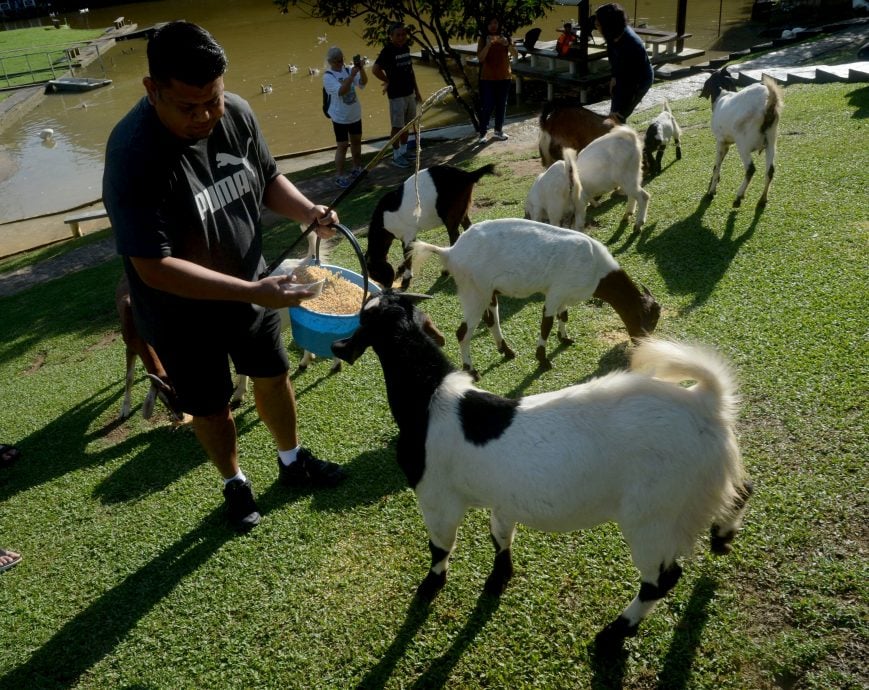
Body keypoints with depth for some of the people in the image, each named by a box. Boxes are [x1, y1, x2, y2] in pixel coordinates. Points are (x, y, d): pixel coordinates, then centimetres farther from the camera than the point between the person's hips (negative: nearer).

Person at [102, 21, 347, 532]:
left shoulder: (238, 113, -14)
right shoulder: (133, 155, -31)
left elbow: (268, 180, 4)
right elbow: (153, 267, -32)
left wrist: (309, 211, -17)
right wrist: (252, 291, -36)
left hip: (250, 288, 5)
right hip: (183, 313, -5)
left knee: (273, 375, 22)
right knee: (211, 405, 15)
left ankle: (293, 461, 49)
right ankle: (235, 484, 44)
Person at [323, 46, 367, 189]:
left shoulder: (347, 70, 0)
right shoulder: (328, 76, -15)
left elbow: (363, 83, -8)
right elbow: (341, 91, -29)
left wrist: (361, 69, -24)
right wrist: (351, 76, -36)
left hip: (355, 114, 6)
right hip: (340, 117, -6)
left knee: (356, 142, 19)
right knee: (342, 146, -4)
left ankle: (357, 169, 37)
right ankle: (340, 177, 4)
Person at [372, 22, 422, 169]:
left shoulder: (406, 48, 7)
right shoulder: (388, 51, -16)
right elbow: (375, 69, -26)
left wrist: (417, 91, 14)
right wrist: (387, 81, -11)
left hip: (409, 92, 7)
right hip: (396, 94, -7)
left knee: (407, 124, 15)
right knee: (397, 126, 0)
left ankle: (403, 151, 29)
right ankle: (396, 156, 10)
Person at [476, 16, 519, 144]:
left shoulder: (505, 38, 4)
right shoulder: (483, 39, -2)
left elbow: (515, 54, -6)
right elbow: (480, 58, -13)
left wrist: (507, 44, -23)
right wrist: (488, 44, -26)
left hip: (504, 77, 3)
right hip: (487, 78, -3)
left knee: (501, 105, 9)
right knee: (487, 106, -6)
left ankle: (498, 131, 20)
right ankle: (482, 133, -2)